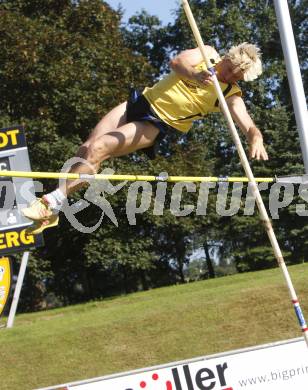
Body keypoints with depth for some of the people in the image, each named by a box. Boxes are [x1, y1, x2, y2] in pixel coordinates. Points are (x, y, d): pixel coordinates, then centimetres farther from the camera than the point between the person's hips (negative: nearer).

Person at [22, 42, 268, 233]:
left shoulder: (231, 96, -9)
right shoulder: (208, 54, -1)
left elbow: (250, 127, -21)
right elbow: (176, 62, -18)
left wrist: (256, 140, -45)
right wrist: (194, 75, -40)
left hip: (156, 125, -4)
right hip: (142, 101, 4)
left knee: (97, 149, -22)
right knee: (86, 148, -1)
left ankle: (52, 204, -15)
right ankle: (52, 213, 13)